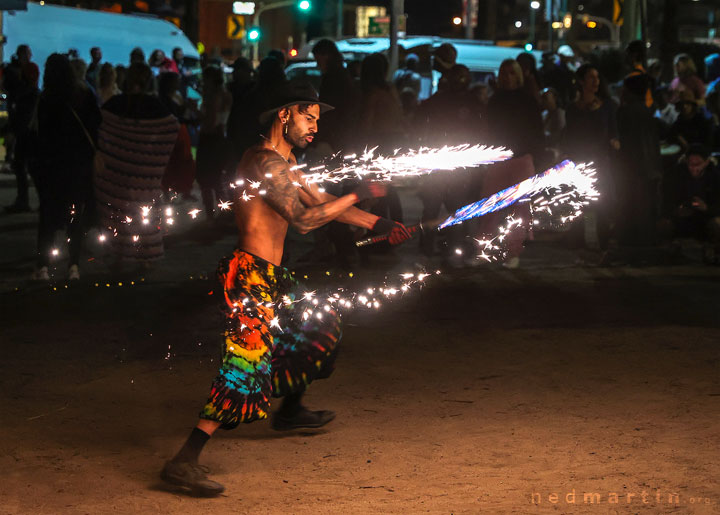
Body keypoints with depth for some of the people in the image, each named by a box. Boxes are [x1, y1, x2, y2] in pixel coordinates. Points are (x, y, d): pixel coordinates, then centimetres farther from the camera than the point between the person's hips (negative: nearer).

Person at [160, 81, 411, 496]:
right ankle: (185, 462, -26)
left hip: (271, 279, 11)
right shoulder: (266, 161, -16)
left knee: (321, 325, 27)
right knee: (248, 363, -21)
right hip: (251, 277, -11)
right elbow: (304, 219, -23)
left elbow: (324, 204, 26)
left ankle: (291, 410, 45)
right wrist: (360, 194, -16)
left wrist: (381, 225, 21)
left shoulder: (284, 164, 18)